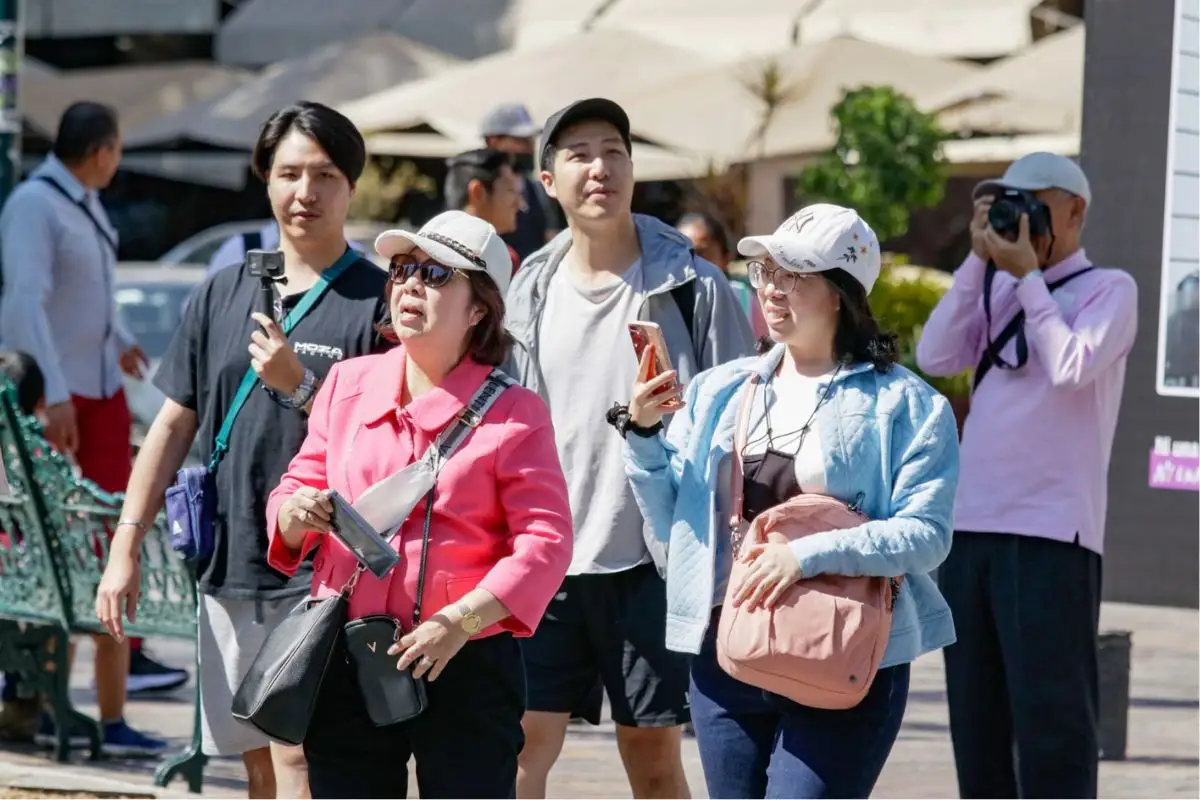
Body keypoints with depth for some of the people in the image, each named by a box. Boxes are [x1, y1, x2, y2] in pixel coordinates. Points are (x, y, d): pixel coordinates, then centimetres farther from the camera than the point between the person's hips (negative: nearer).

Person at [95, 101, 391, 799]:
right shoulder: (224, 293, 13)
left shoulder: (380, 300, -3)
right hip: (229, 567, 6)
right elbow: (174, 426, 15)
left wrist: (300, 385, -19)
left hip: (325, 576, -5)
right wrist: (127, 546, 9)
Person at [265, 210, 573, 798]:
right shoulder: (348, 384, 11)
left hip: (467, 667, -4)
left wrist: (460, 622, -20)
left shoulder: (513, 414, -3)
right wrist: (296, 514, -10)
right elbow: (299, 487, 16)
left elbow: (546, 541, -9)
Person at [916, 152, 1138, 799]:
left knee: (1049, 714, -9)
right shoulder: (997, 292, 18)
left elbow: (1071, 368, -14)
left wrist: (1026, 274, -6)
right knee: (976, 715, 7)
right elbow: (936, 357, 4)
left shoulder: (1109, 289, 3)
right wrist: (979, 259, 2)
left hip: (1051, 532, -6)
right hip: (970, 525, 6)